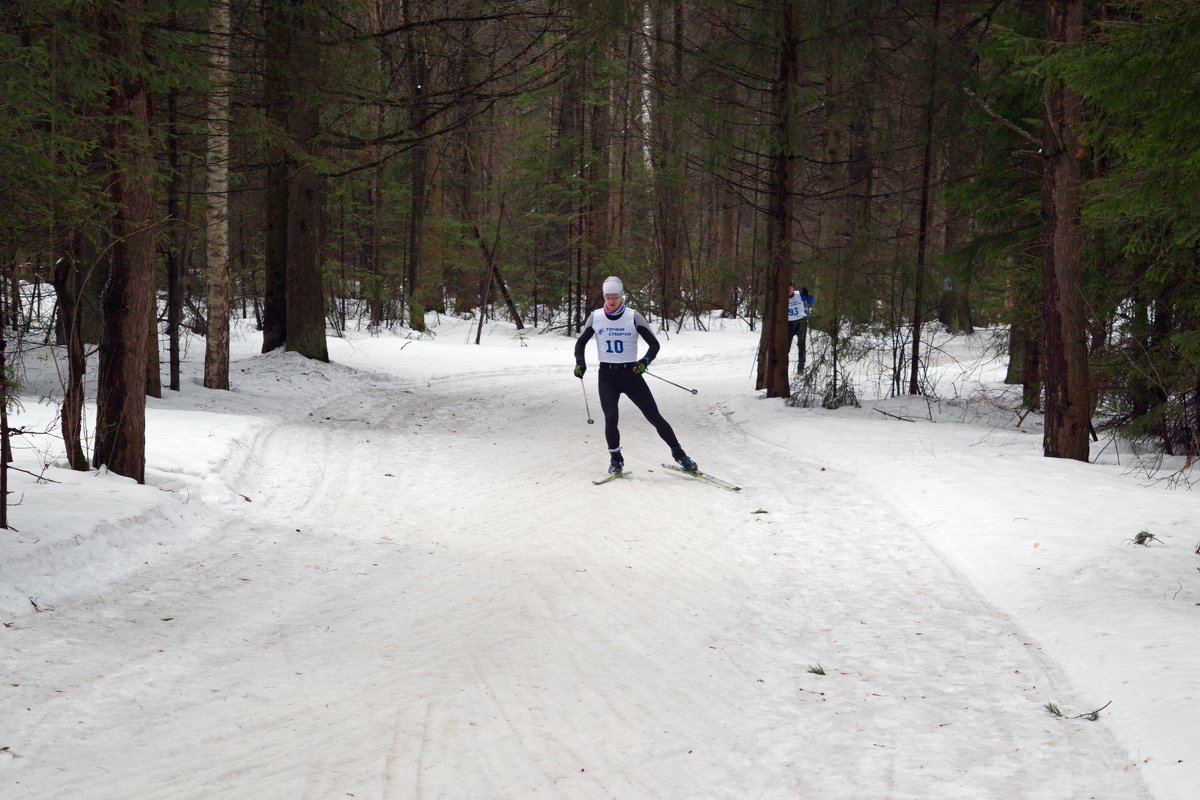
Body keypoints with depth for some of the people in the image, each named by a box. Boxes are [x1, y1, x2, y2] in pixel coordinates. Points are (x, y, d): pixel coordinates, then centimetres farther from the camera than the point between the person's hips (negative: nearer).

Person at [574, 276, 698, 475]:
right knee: (610, 418, -14)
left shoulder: (633, 317, -8)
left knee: (654, 416, -2)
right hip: (607, 375, 1)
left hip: (630, 373, -1)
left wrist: (645, 361, -24)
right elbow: (581, 342, 13)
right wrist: (580, 363, -4)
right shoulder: (595, 317, 0)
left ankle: (678, 453, 9)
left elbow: (654, 344, -5)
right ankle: (615, 458, 7)